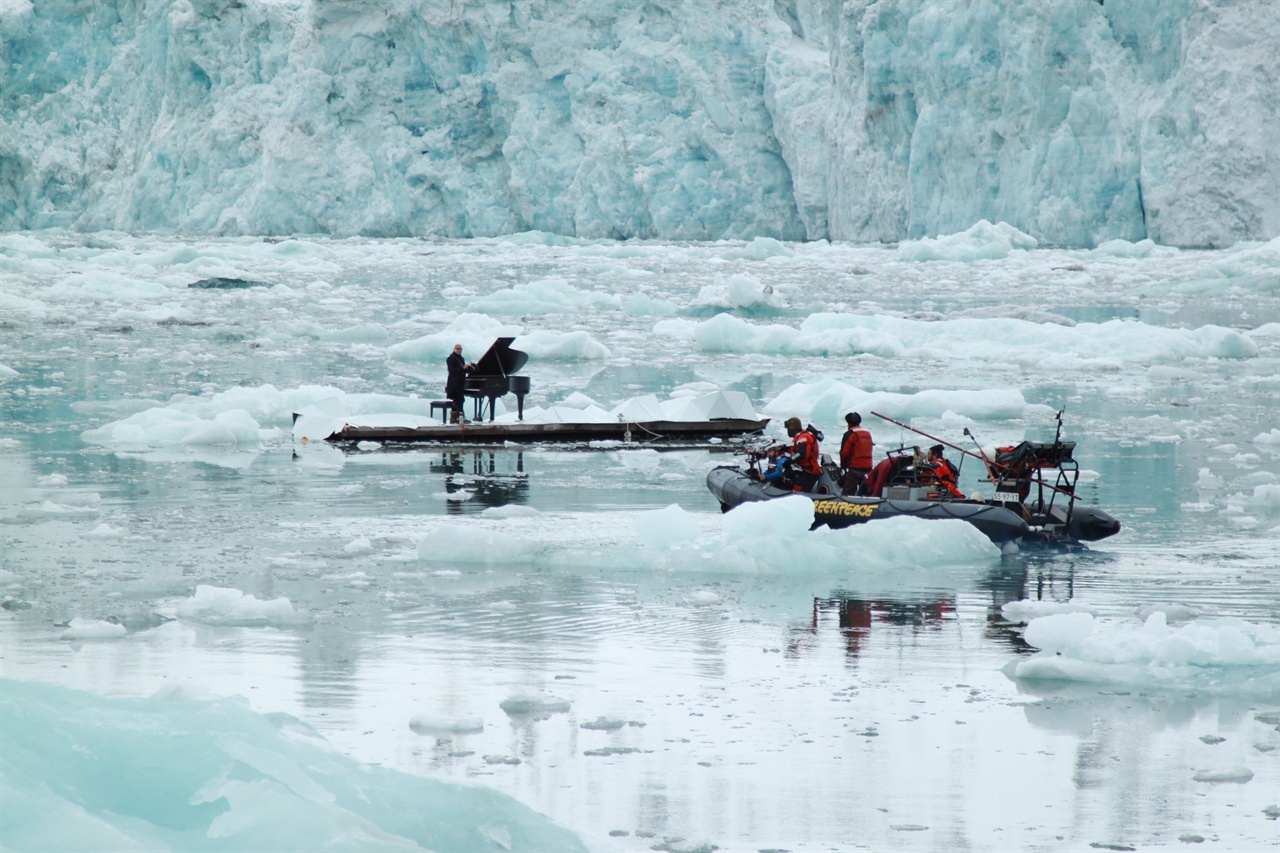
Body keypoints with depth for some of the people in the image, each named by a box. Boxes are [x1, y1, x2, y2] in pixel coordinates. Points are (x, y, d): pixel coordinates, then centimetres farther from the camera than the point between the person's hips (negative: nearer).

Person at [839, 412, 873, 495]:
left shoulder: (850, 434, -8)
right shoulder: (868, 434, 15)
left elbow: (844, 452, -14)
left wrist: (843, 465, 3)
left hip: (855, 467, -7)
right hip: (867, 467, 7)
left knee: (847, 494, -10)